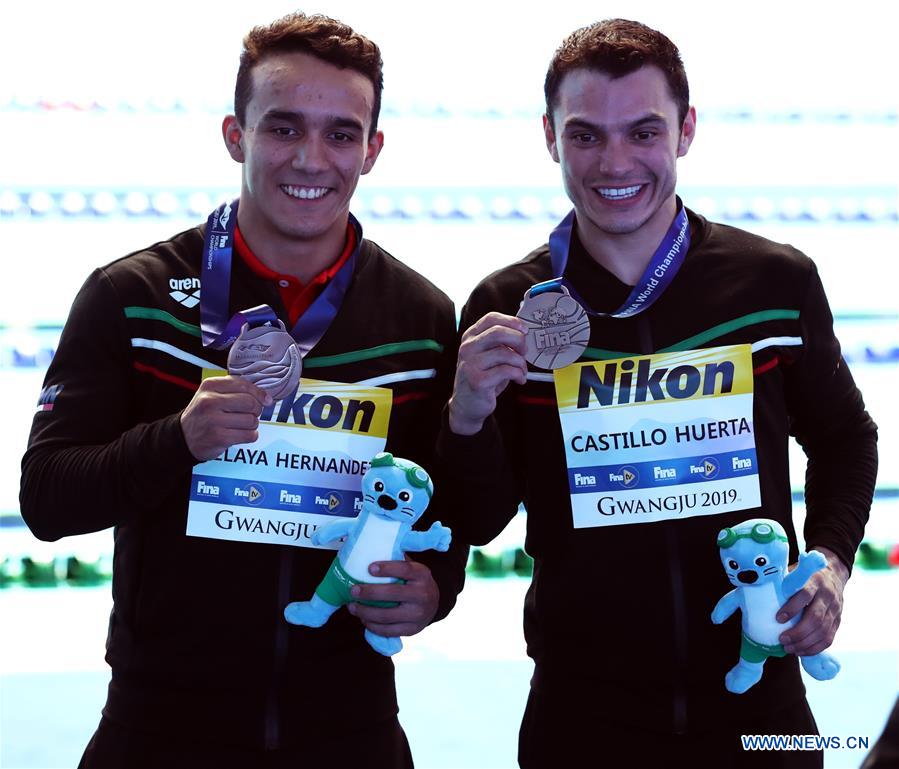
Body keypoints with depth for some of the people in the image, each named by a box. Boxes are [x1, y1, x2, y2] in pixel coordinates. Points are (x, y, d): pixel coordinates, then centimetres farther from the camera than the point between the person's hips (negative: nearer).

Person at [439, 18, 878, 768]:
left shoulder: (777, 282, -5)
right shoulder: (507, 310, -5)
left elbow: (843, 439, 11)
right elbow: (475, 525, -2)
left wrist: (831, 559, -5)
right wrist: (470, 416, -20)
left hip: (759, 704, 1)